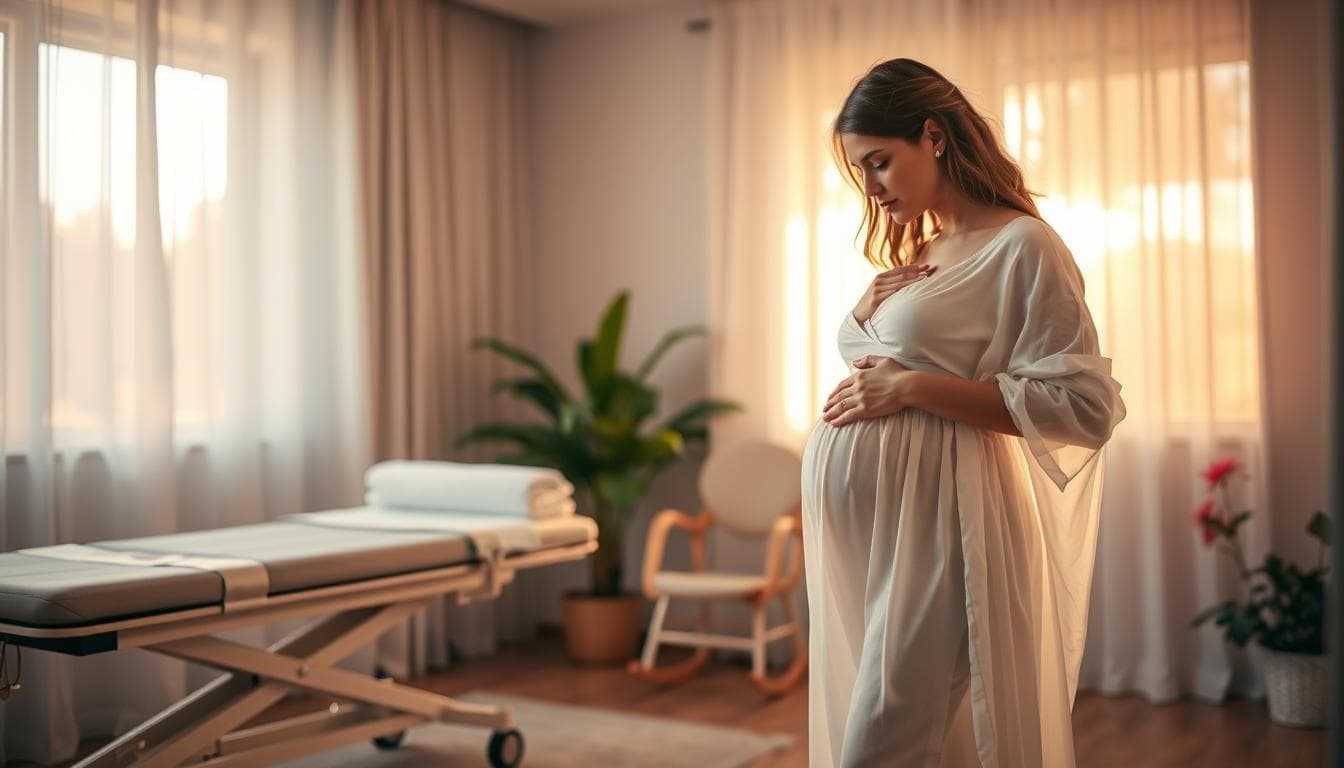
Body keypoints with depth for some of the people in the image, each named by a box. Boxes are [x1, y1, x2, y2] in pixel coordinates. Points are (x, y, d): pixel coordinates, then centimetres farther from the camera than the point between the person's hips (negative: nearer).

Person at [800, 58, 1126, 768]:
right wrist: (865, 314, 6)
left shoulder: (1021, 245, -5)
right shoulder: (912, 259, 19)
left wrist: (913, 387, -15)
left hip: (924, 520, -8)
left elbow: (1086, 405, -14)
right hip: (847, 518, 8)